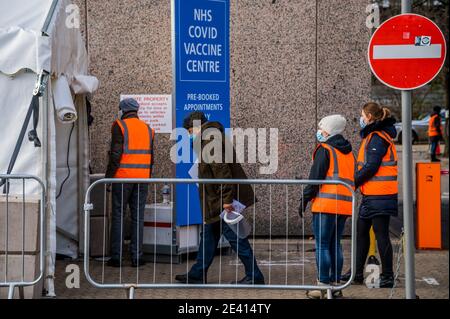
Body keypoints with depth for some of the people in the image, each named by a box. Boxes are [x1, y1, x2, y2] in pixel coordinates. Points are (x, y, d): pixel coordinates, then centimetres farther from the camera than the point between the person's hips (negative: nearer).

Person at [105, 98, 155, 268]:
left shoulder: (120, 126, -5)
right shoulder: (147, 129, 12)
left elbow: (116, 153, -12)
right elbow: (151, 156, 13)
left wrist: (108, 175, -6)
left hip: (123, 177, -4)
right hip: (142, 178, 4)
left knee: (118, 216, 3)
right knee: (138, 217, 7)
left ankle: (116, 257, 2)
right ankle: (136, 257, 6)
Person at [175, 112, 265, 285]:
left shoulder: (211, 140, -16)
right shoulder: (211, 139, 17)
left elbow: (222, 170, -24)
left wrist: (227, 199, -25)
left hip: (224, 200, -11)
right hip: (217, 201, 11)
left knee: (236, 238, -5)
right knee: (208, 235, 16)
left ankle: (254, 276, 2)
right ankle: (198, 274, 24)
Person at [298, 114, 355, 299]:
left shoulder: (324, 150, -6)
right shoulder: (349, 153, 18)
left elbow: (315, 177, -11)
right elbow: (353, 179, 20)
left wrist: (305, 199, -5)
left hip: (326, 204, -8)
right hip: (345, 205, 8)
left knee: (322, 245, -4)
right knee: (335, 245, 13)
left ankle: (323, 286, -5)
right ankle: (336, 284, 14)